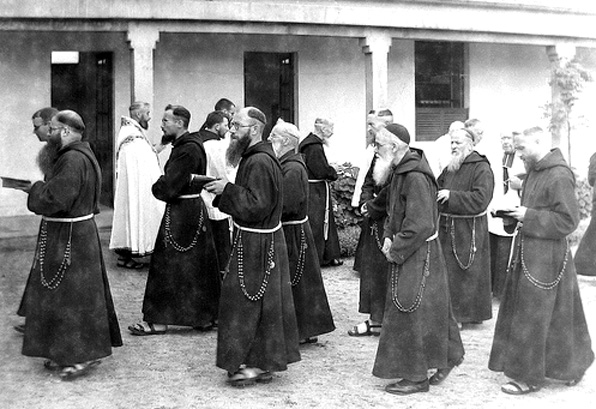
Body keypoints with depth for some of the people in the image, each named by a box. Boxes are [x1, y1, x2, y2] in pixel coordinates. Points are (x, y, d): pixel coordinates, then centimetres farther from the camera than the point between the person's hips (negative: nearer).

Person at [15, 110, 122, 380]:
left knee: (72, 296, -2)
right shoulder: (82, 154, 11)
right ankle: (66, 354, 24)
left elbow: (55, 197, -24)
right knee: (71, 295, 15)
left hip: (69, 238, -10)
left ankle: (83, 355, 6)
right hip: (75, 233, 10)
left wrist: (35, 189, -8)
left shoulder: (73, 160, -22)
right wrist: (41, 188, 9)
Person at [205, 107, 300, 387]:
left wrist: (227, 190, -19)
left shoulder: (260, 162, -20)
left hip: (257, 245, -10)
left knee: (247, 304, -3)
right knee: (263, 303, 14)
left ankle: (256, 364, 6)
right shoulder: (254, 157, 13)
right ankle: (263, 362, 22)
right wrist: (222, 190, 6)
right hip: (254, 241, 10)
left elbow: (256, 206, -25)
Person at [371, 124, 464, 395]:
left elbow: (420, 225, -25)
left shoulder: (415, 177, -23)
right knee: (431, 309, 17)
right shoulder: (398, 172, 8)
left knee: (410, 313, -3)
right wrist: (388, 237, 3)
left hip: (419, 253, -9)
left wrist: (396, 251, -17)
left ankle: (416, 377, 7)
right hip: (404, 250, 9)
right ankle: (448, 356, 30)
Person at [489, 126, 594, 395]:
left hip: (547, 257, -9)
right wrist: (516, 211, 4)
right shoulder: (535, 172, 11)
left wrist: (529, 216, -18)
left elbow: (568, 220, -19)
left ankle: (530, 377, 11)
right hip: (527, 252, 9)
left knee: (532, 317, -2)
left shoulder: (559, 176, -17)